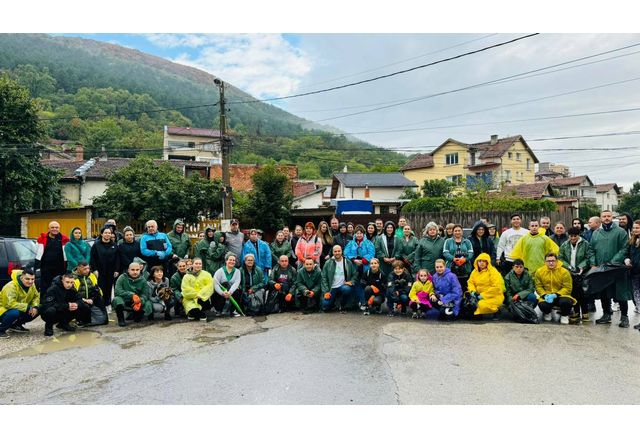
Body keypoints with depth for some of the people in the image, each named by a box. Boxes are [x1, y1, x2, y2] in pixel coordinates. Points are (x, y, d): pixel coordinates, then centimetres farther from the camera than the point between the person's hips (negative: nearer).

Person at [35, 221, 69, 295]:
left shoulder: (64, 239, 2)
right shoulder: (42, 238, 3)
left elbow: (67, 254, 5)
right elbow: (38, 253, 7)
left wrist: (67, 268, 4)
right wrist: (36, 266, 2)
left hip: (59, 269, 0)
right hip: (45, 269, 0)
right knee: (44, 288, 6)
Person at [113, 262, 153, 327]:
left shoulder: (143, 281, -2)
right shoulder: (122, 278, -9)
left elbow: (145, 294, -9)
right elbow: (117, 291, -23)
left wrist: (140, 302, -31)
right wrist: (132, 295, -34)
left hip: (137, 304, 2)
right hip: (124, 303, -2)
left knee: (148, 305, -25)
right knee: (117, 299, -33)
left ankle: (137, 315, 9)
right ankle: (121, 319, -8)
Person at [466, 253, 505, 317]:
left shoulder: (493, 272, -11)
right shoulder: (475, 271, 8)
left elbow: (497, 288, -18)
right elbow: (470, 282, 11)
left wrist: (483, 295, -20)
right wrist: (473, 291, -11)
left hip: (494, 297, -7)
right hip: (480, 296, 7)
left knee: (482, 305, -33)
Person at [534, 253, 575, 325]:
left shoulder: (564, 272, -6)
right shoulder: (539, 272, -1)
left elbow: (567, 288, -7)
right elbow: (538, 287, 1)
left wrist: (556, 295, -21)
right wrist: (545, 295, -18)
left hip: (560, 296, -1)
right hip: (547, 297, 1)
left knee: (566, 302, -35)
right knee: (542, 305, -31)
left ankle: (564, 316, 3)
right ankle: (547, 313, 11)